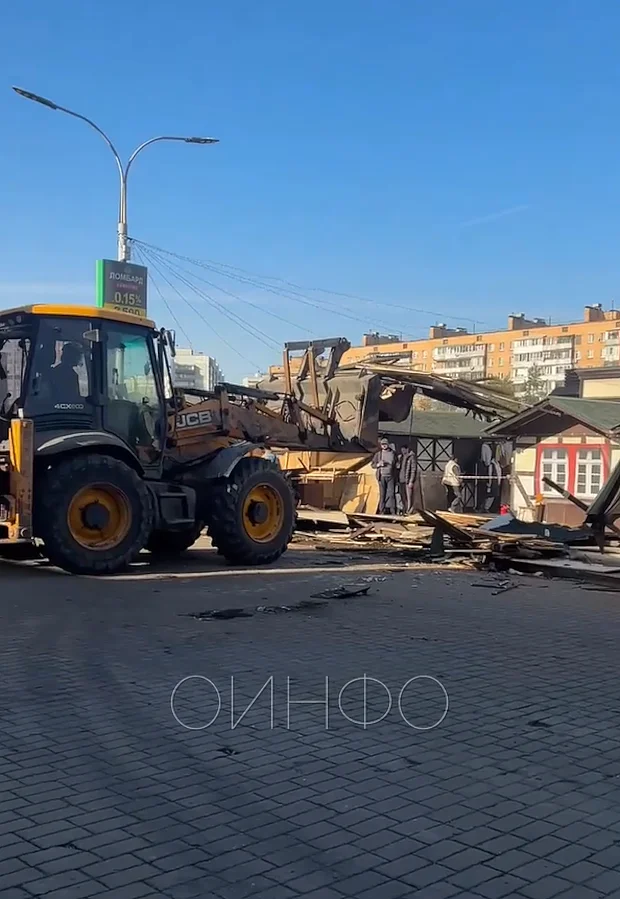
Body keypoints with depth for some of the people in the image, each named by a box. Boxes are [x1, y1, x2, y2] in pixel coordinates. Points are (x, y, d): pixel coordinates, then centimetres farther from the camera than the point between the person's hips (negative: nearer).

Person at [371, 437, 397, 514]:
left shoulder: (393, 453, 7)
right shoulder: (378, 454, 5)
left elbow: (396, 465, 12)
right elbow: (372, 464, 8)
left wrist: (396, 477, 8)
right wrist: (378, 464, -14)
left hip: (391, 476, 0)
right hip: (382, 476, 0)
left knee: (391, 493, -4)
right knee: (382, 494, -1)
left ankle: (392, 511, -3)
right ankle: (382, 511, 3)